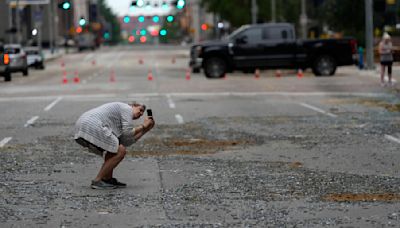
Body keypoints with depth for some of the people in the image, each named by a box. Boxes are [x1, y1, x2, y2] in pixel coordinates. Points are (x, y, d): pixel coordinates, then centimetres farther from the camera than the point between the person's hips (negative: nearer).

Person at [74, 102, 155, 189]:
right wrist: (143, 126, 11)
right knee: (120, 151, -5)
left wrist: (145, 130, 29)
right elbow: (127, 134, -4)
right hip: (92, 126, -10)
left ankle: (108, 179, 21)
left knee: (113, 149, 25)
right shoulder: (127, 108, 6)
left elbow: (126, 142, 24)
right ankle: (97, 181, -4)